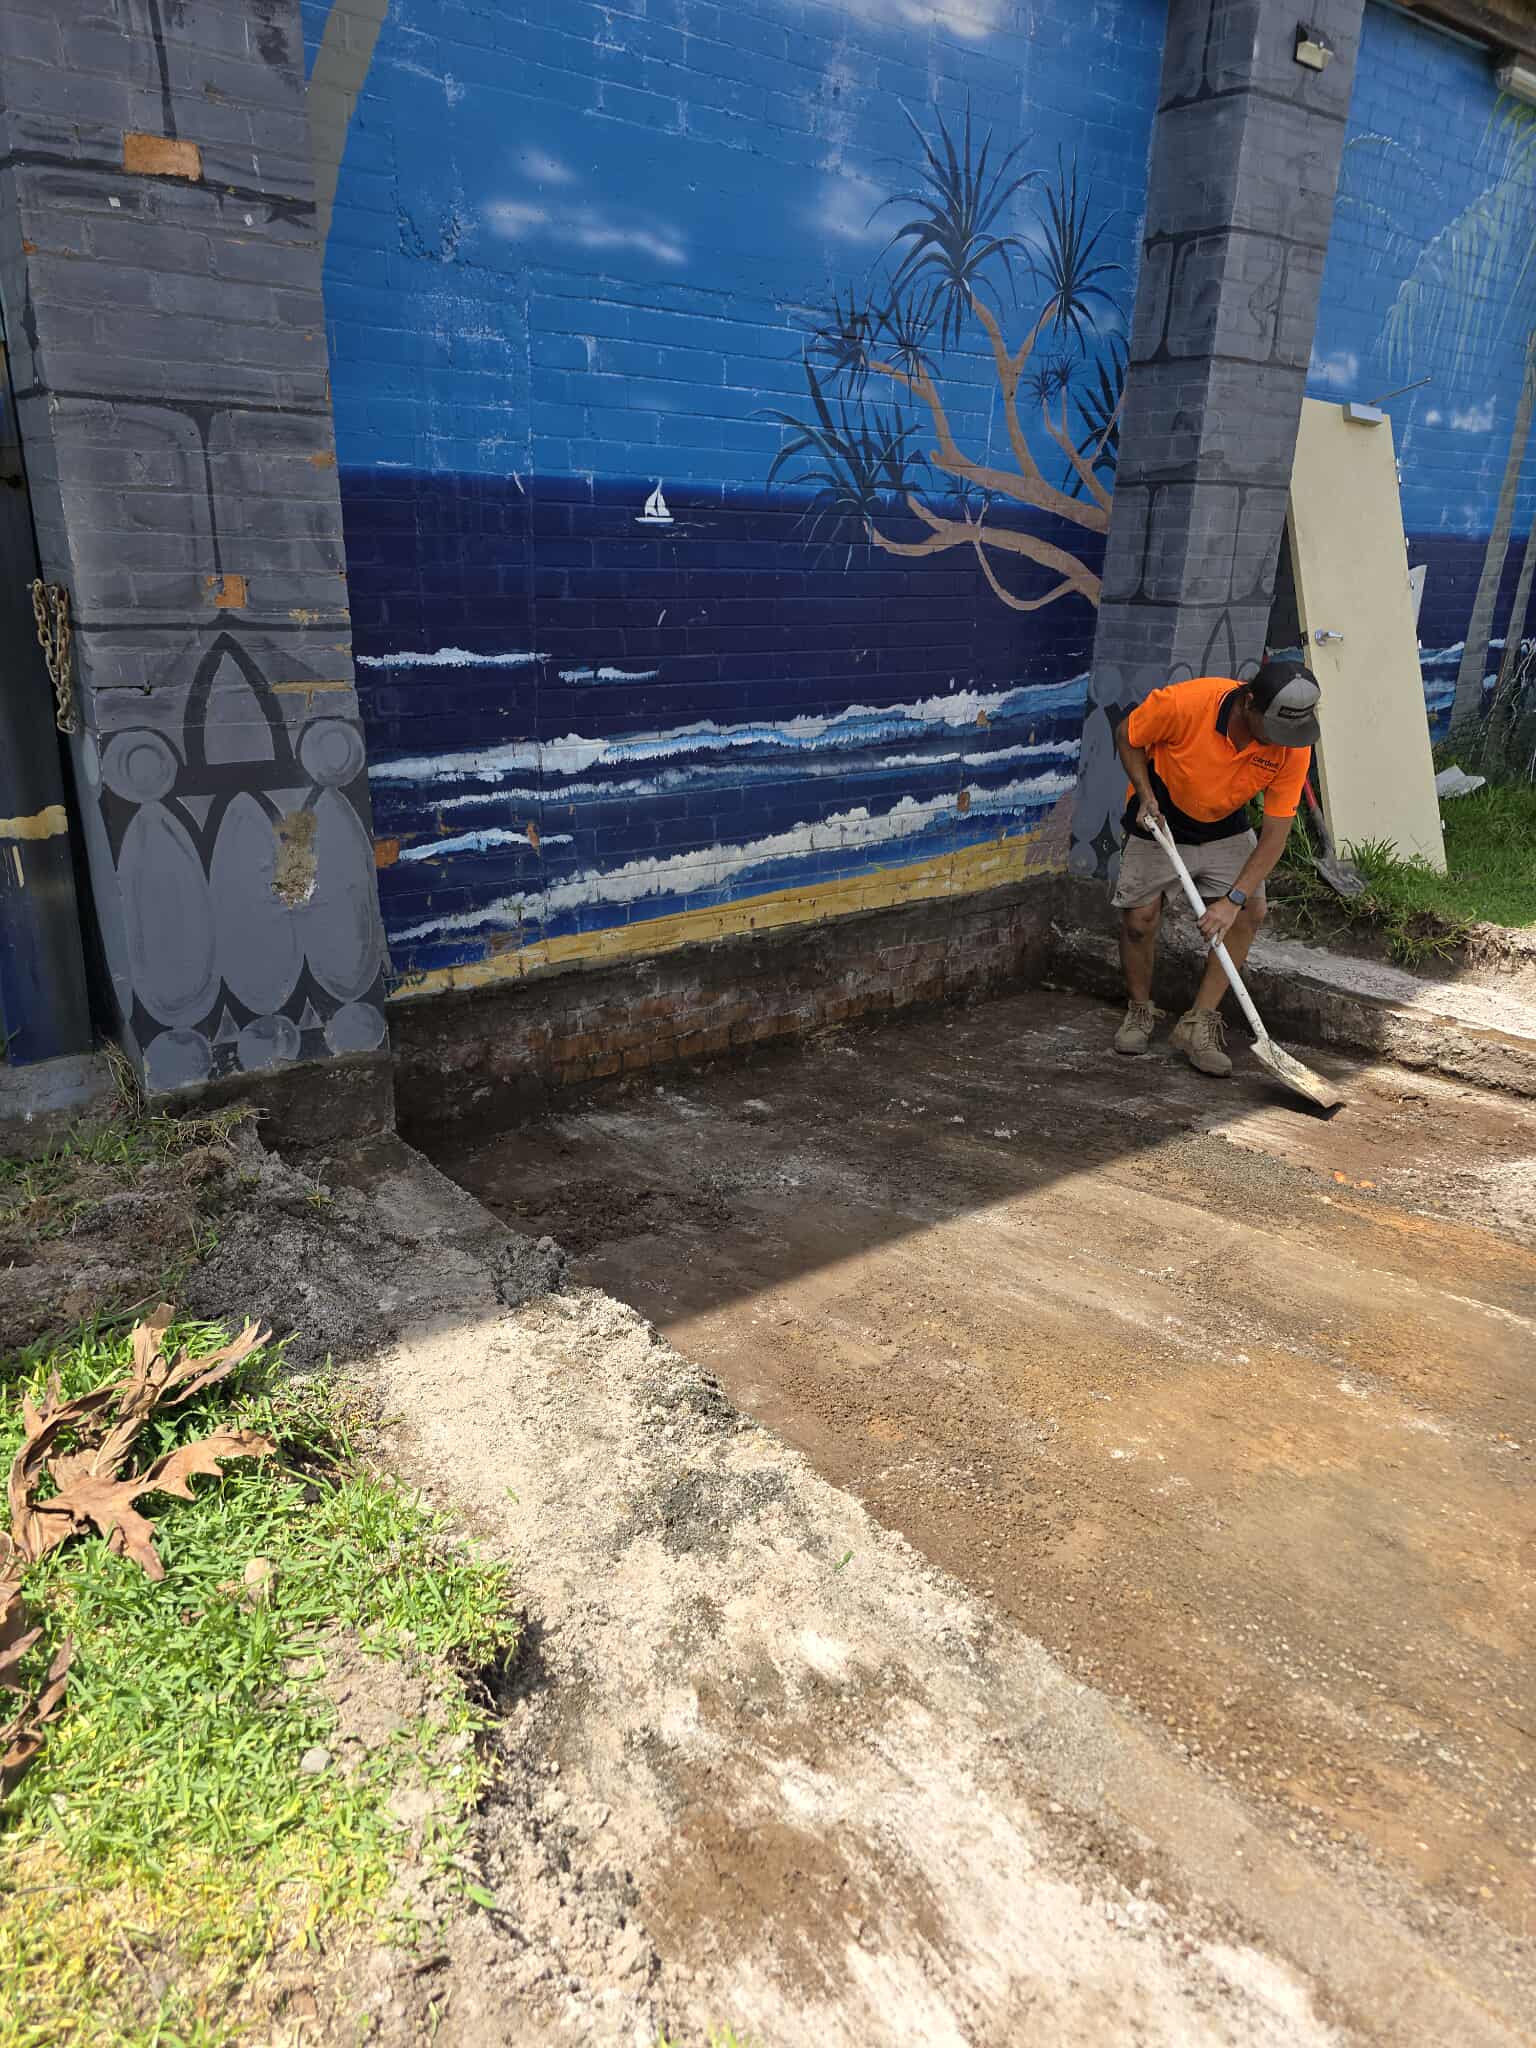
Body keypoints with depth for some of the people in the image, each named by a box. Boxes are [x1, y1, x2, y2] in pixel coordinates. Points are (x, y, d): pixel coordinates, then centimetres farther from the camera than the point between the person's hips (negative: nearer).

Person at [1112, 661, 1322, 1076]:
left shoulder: (1294, 745, -24)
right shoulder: (1184, 702, -33)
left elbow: (1275, 833, -21)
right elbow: (1127, 736, -12)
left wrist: (1234, 899, -29)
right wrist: (1145, 795, -25)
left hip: (1225, 828, 3)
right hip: (1158, 821, -2)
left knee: (1251, 911, -11)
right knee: (1139, 918, -6)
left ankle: (1199, 1023, -1)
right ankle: (1141, 1011, 20)